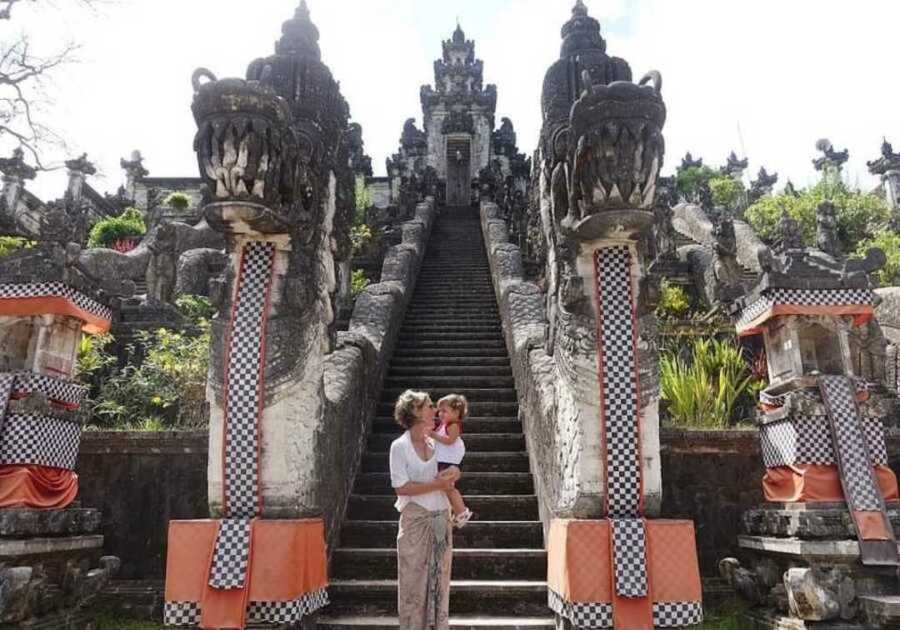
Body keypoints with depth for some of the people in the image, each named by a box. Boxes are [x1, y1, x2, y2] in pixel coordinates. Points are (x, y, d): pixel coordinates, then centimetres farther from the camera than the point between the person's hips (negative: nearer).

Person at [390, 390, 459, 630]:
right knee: (415, 577, 1)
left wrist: (452, 473, -5)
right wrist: (437, 484, -17)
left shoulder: (435, 443, 8)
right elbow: (401, 487, -15)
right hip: (416, 520, -5)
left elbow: (453, 469, 19)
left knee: (440, 576, 10)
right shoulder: (400, 446, -9)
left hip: (441, 518, 5)